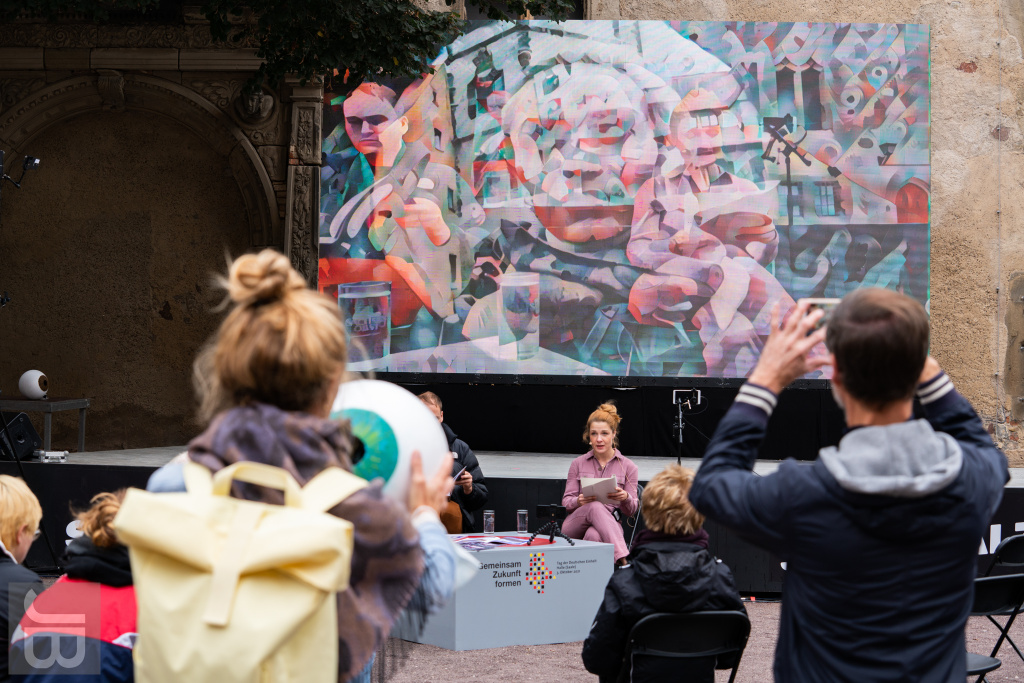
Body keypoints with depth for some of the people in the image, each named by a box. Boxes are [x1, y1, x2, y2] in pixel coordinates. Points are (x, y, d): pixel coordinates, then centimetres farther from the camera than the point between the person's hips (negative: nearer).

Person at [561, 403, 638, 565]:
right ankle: (624, 560, -54)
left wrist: (625, 498, -16)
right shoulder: (578, 464, 15)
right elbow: (566, 501, 11)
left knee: (594, 535, -41)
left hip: (610, 525, -1)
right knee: (596, 507, -37)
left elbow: (631, 511, 9)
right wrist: (579, 501, -14)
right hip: (574, 526, 1)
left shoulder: (627, 466, 11)